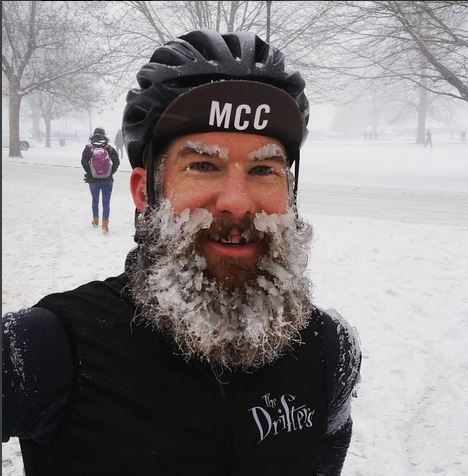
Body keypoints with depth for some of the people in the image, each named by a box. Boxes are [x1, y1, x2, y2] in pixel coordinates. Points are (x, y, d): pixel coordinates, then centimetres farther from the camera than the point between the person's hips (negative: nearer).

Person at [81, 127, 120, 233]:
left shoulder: (89, 148, -4)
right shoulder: (109, 148, -3)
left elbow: (84, 162, -12)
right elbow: (117, 161, -8)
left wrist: (89, 173, -1)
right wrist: (111, 172, 1)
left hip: (93, 180, 1)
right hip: (107, 180, -1)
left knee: (95, 200, 20)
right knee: (106, 202, 3)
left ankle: (95, 221, 34)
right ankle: (105, 224, -5)